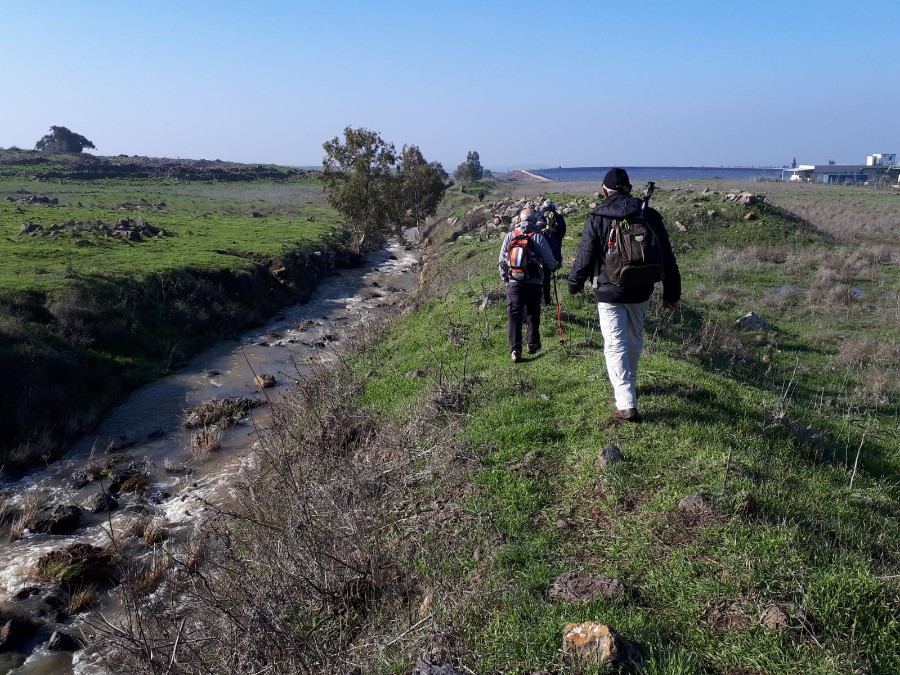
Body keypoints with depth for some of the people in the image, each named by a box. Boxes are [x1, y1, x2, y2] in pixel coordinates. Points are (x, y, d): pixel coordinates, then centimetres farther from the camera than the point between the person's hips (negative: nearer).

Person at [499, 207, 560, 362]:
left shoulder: (510, 236, 3)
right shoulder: (538, 236, -3)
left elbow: (502, 261, 5)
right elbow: (549, 260, -2)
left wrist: (505, 277, 19)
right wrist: (556, 265, 21)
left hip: (513, 282, 1)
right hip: (534, 282, -1)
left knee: (514, 315, -1)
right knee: (533, 313, 16)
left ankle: (515, 349, -10)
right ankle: (532, 343, 26)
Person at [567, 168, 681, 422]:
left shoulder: (597, 219, -10)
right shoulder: (650, 215, 0)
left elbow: (584, 257, -5)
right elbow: (666, 257, 3)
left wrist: (574, 284, 13)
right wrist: (672, 293, 10)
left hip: (609, 293, -4)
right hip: (640, 292, 4)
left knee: (615, 345, -1)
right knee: (634, 340, 22)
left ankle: (626, 404, -10)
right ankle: (628, 385, 42)